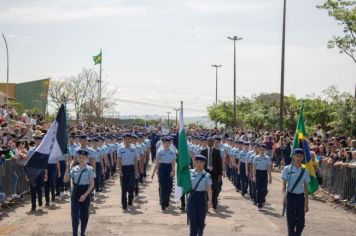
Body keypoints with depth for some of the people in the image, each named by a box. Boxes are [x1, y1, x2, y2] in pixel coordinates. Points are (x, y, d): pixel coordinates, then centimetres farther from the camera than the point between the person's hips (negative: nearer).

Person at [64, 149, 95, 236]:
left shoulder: (89, 169, -6)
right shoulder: (74, 168, 2)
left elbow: (92, 184, -8)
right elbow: (65, 180, -4)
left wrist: (85, 195, -16)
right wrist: (68, 167, -11)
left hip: (85, 193, -1)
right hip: (75, 193, 2)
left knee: (84, 215, 10)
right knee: (75, 215, -7)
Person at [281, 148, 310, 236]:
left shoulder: (305, 171, 5)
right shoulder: (287, 169, -3)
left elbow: (306, 188, 9)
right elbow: (284, 185, -2)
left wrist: (306, 203, 9)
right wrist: (284, 195, -19)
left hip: (300, 197, 2)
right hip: (290, 196, -2)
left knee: (301, 222, 1)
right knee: (291, 221, -1)